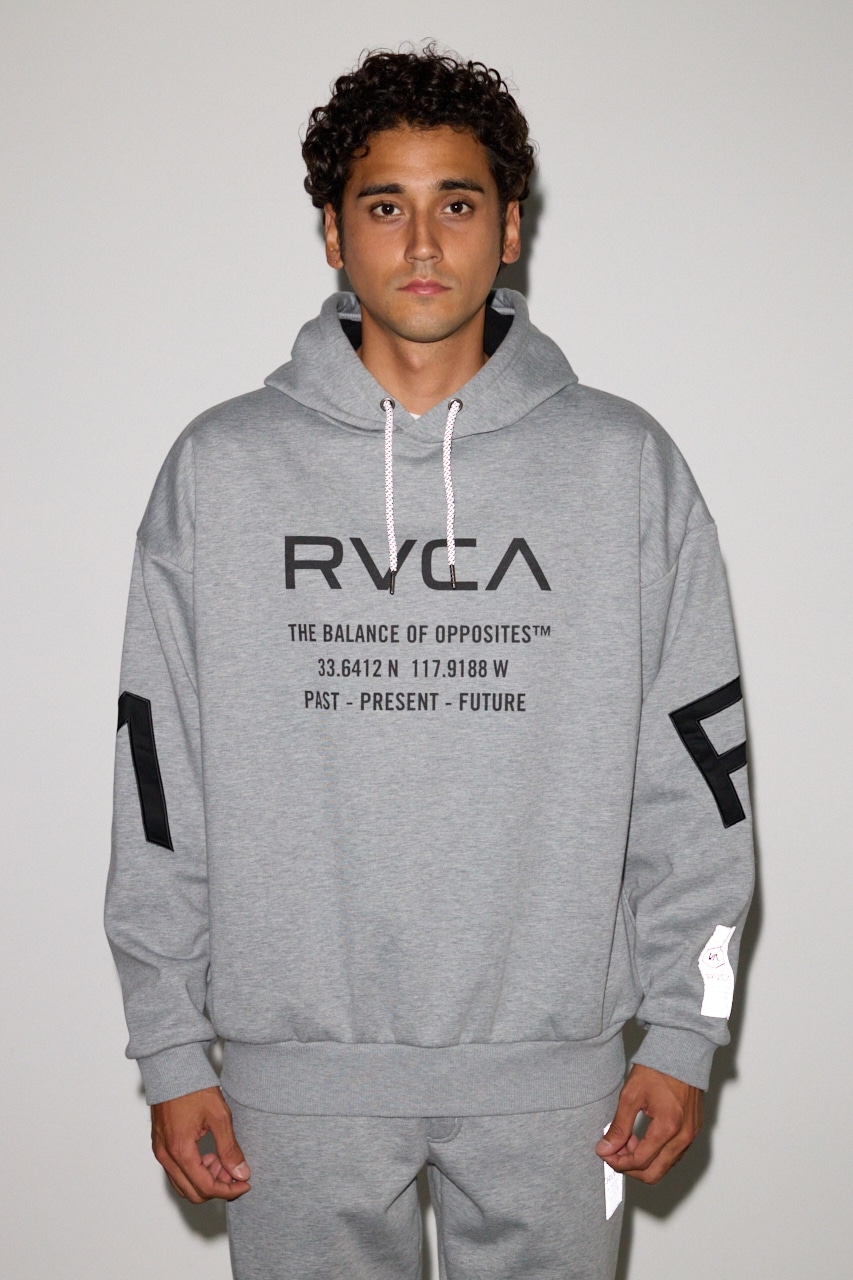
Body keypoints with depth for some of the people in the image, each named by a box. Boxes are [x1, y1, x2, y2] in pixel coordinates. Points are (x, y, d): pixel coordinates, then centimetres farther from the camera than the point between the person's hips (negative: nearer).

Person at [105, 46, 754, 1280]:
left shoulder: (625, 465, -1)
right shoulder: (220, 470, -1)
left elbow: (696, 770, 2)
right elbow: (160, 781, 1)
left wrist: (686, 1032, 0)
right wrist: (171, 1047, 0)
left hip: (551, 1058, 0)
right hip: (297, 1058, 0)